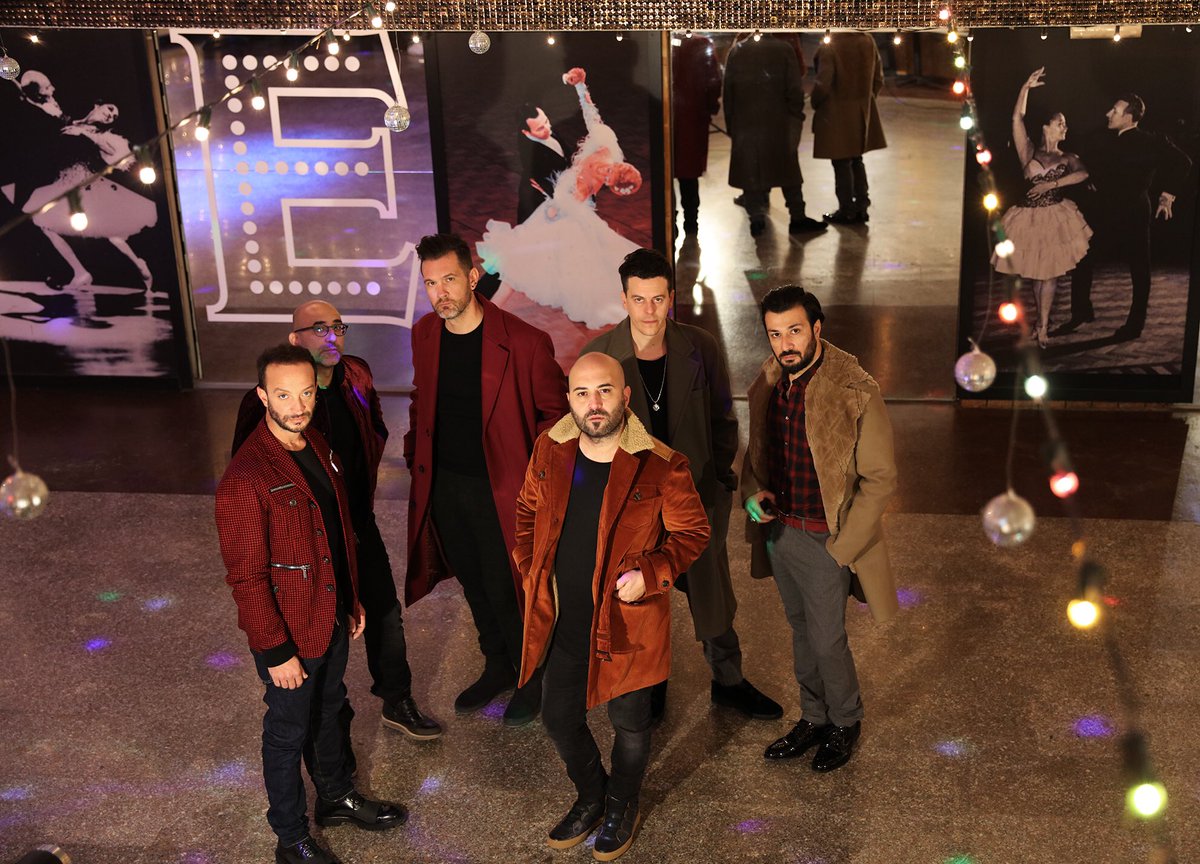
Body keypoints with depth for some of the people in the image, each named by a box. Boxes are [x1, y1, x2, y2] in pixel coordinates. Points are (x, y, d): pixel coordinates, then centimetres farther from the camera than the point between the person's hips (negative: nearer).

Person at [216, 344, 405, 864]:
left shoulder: (317, 447, 0)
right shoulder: (245, 480, -27)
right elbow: (246, 577, -23)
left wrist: (352, 601, 15)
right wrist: (276, 652, -19)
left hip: (331, 618, 8)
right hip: (290, 633, -7)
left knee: (328, 711, 27)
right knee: (289, 732, 12)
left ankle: (337, 798, 49)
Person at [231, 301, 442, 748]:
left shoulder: (356, 377, -4)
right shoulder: (267, 401, -23)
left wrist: (360, 501, 6)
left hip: (359, 525, 6)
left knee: (386, 615, 18)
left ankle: (397, 702, 40)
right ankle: (334, 725, 33)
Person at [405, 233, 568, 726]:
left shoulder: (523, 342, -18)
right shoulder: (424, 335, 1)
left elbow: (553, 412, -8)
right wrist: (415, 455, 9)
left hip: (499, 487, -5)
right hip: (443, 484, 6)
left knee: (505, 589, 2)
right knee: (473, 583, 19)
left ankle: (532, 676, 27)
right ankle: (498, 666, 39)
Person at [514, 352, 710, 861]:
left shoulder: (662, 467, -18)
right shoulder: (549, 452, -4)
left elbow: (693, 532, -7)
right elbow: (527, 513, 12)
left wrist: (651, 574, -20)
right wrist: (530, 572, 3)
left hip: (626, 623, -4)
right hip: (560, 623, 4)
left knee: (629, 724, 15)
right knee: (558, 719, 18)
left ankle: (622, 808, 44)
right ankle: (590, 798, 47)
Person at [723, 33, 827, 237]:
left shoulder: (736, 51, 1)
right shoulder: (784, 49, -4)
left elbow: (728, 90, 3)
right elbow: (795, 88, -6)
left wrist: (730, 123, 9)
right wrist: (796, 116, 5)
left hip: (745, 123, 1)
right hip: (778, 121, -1)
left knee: (750, 170, 8)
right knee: (788, 168, 7)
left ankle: (756, 218, 7)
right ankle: (797, 218, 8)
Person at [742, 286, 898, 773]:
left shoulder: (855, 391, -20)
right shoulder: (767, 381, 0)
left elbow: (879, 478, -15)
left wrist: (842, 546, -16)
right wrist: (753, 492, -5)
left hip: (824, 538, -6)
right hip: (777, 528, 6)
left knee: (826, 640, 5)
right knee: (801, 632, 19)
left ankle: (845, 723, 31)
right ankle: (814, 718, 38)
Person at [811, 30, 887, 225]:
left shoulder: (828, 47, -19)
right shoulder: (868, 41, 0)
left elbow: (823, 84, -19)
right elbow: (878, 79, 5)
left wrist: (815, 104, 0)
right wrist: (865, 99, 18)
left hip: (837, 114, -6)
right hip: (863, 112, 6)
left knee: (842, 163, 5)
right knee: (856, 160, 19)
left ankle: (847, 211, 12)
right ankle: (861, 207, 23)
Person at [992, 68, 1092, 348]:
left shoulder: (1067, 158, 7)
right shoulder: (1029, 152, 3)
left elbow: (1085, 173, -12)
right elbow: (1017, 120, -7)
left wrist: (1052, 184, -20)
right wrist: (1026, 88, -11)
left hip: (1056, 219, 0)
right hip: (1030, 218, 0)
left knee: (1049, 272, -1)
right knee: (1036, 274, 10)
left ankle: (1043, 325, 6)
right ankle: (1042, 322, 24)